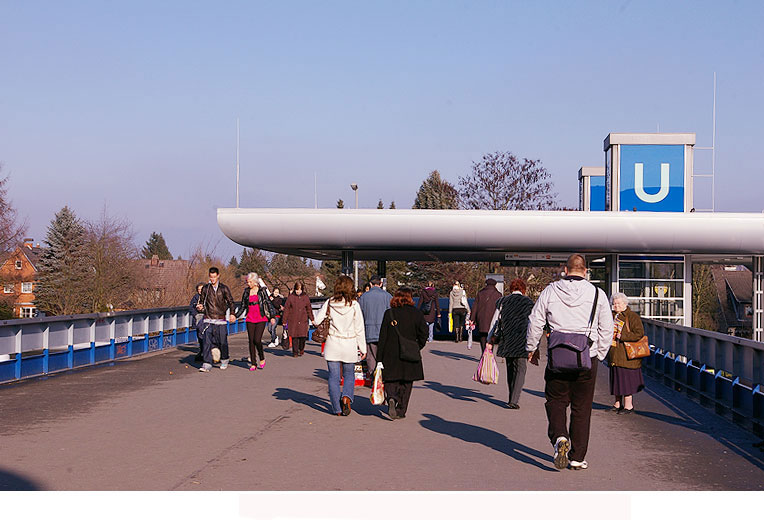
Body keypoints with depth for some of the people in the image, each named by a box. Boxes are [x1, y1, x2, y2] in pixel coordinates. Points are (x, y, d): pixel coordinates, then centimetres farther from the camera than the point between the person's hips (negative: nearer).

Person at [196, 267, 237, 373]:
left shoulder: (224, 288, 4)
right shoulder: (205, 289, 7)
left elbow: (230, 301, 9)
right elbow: (202, 302, 14)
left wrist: (232, 313, -4)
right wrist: (199, 307, -8)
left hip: (221, 320, -1)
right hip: (208, 320, 1)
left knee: (222, 342, 5)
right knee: (207, 342, -10)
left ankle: (224, 361, 28)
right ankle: (207, 364, -10)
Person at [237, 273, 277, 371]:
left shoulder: (262, 291, -1)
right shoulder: (246, 291, 10)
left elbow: (269, 303, -1)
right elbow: (243, 306, 17)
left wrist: (272, 316, -9)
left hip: (261, 318, -4)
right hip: (250, 319, 4)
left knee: (257, 340, -14)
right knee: (251, 341, 0)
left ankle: (262, 359, 10)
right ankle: (253, 363, 7)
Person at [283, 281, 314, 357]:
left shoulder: (306, 297, 9)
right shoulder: (290, 297, 2)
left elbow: (309, 309, 18)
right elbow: (286, 309, 4)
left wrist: (312, 319, 15)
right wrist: (285, 321, 3)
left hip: (303, 320, 1)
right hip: (293, 321, -1)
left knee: (303, 336, -6)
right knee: (294, 336, -3)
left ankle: (301, 350, 18)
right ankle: (295, 352, 9)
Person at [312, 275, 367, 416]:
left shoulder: (329, 303, -5)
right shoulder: (354, 305, -7)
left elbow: (317, 320, -3)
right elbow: (359, 329, -4)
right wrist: (363, 348, 4)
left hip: (332, 343, 0)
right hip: (349, 345, 0)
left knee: (334, 376, 7)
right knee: (349, 375, 17)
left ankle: (337, 409, 6)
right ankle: (347, 397, -8)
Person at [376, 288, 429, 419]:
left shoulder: (389, 313, -2)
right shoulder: (416, 313, -2)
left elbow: (382, 336, -2)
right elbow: (423, 333, -5)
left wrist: (379, 358, 2)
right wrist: (417, 348, 11)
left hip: (390, 354, 0)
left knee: (390, 381, 9)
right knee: (406, 384, 12)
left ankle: (391, 398, -20)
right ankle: (400, 411, 11)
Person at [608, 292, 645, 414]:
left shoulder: (633, 316, -8)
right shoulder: (612, 316, 15)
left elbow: (639, 333, -16)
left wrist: (622, 336, -19)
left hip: (626, 355, -7)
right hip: (614, 354, 8)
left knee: (626, 378, -5)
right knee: (616, 377, 11)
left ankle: (629, 405, 2)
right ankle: (618, 403, 20)